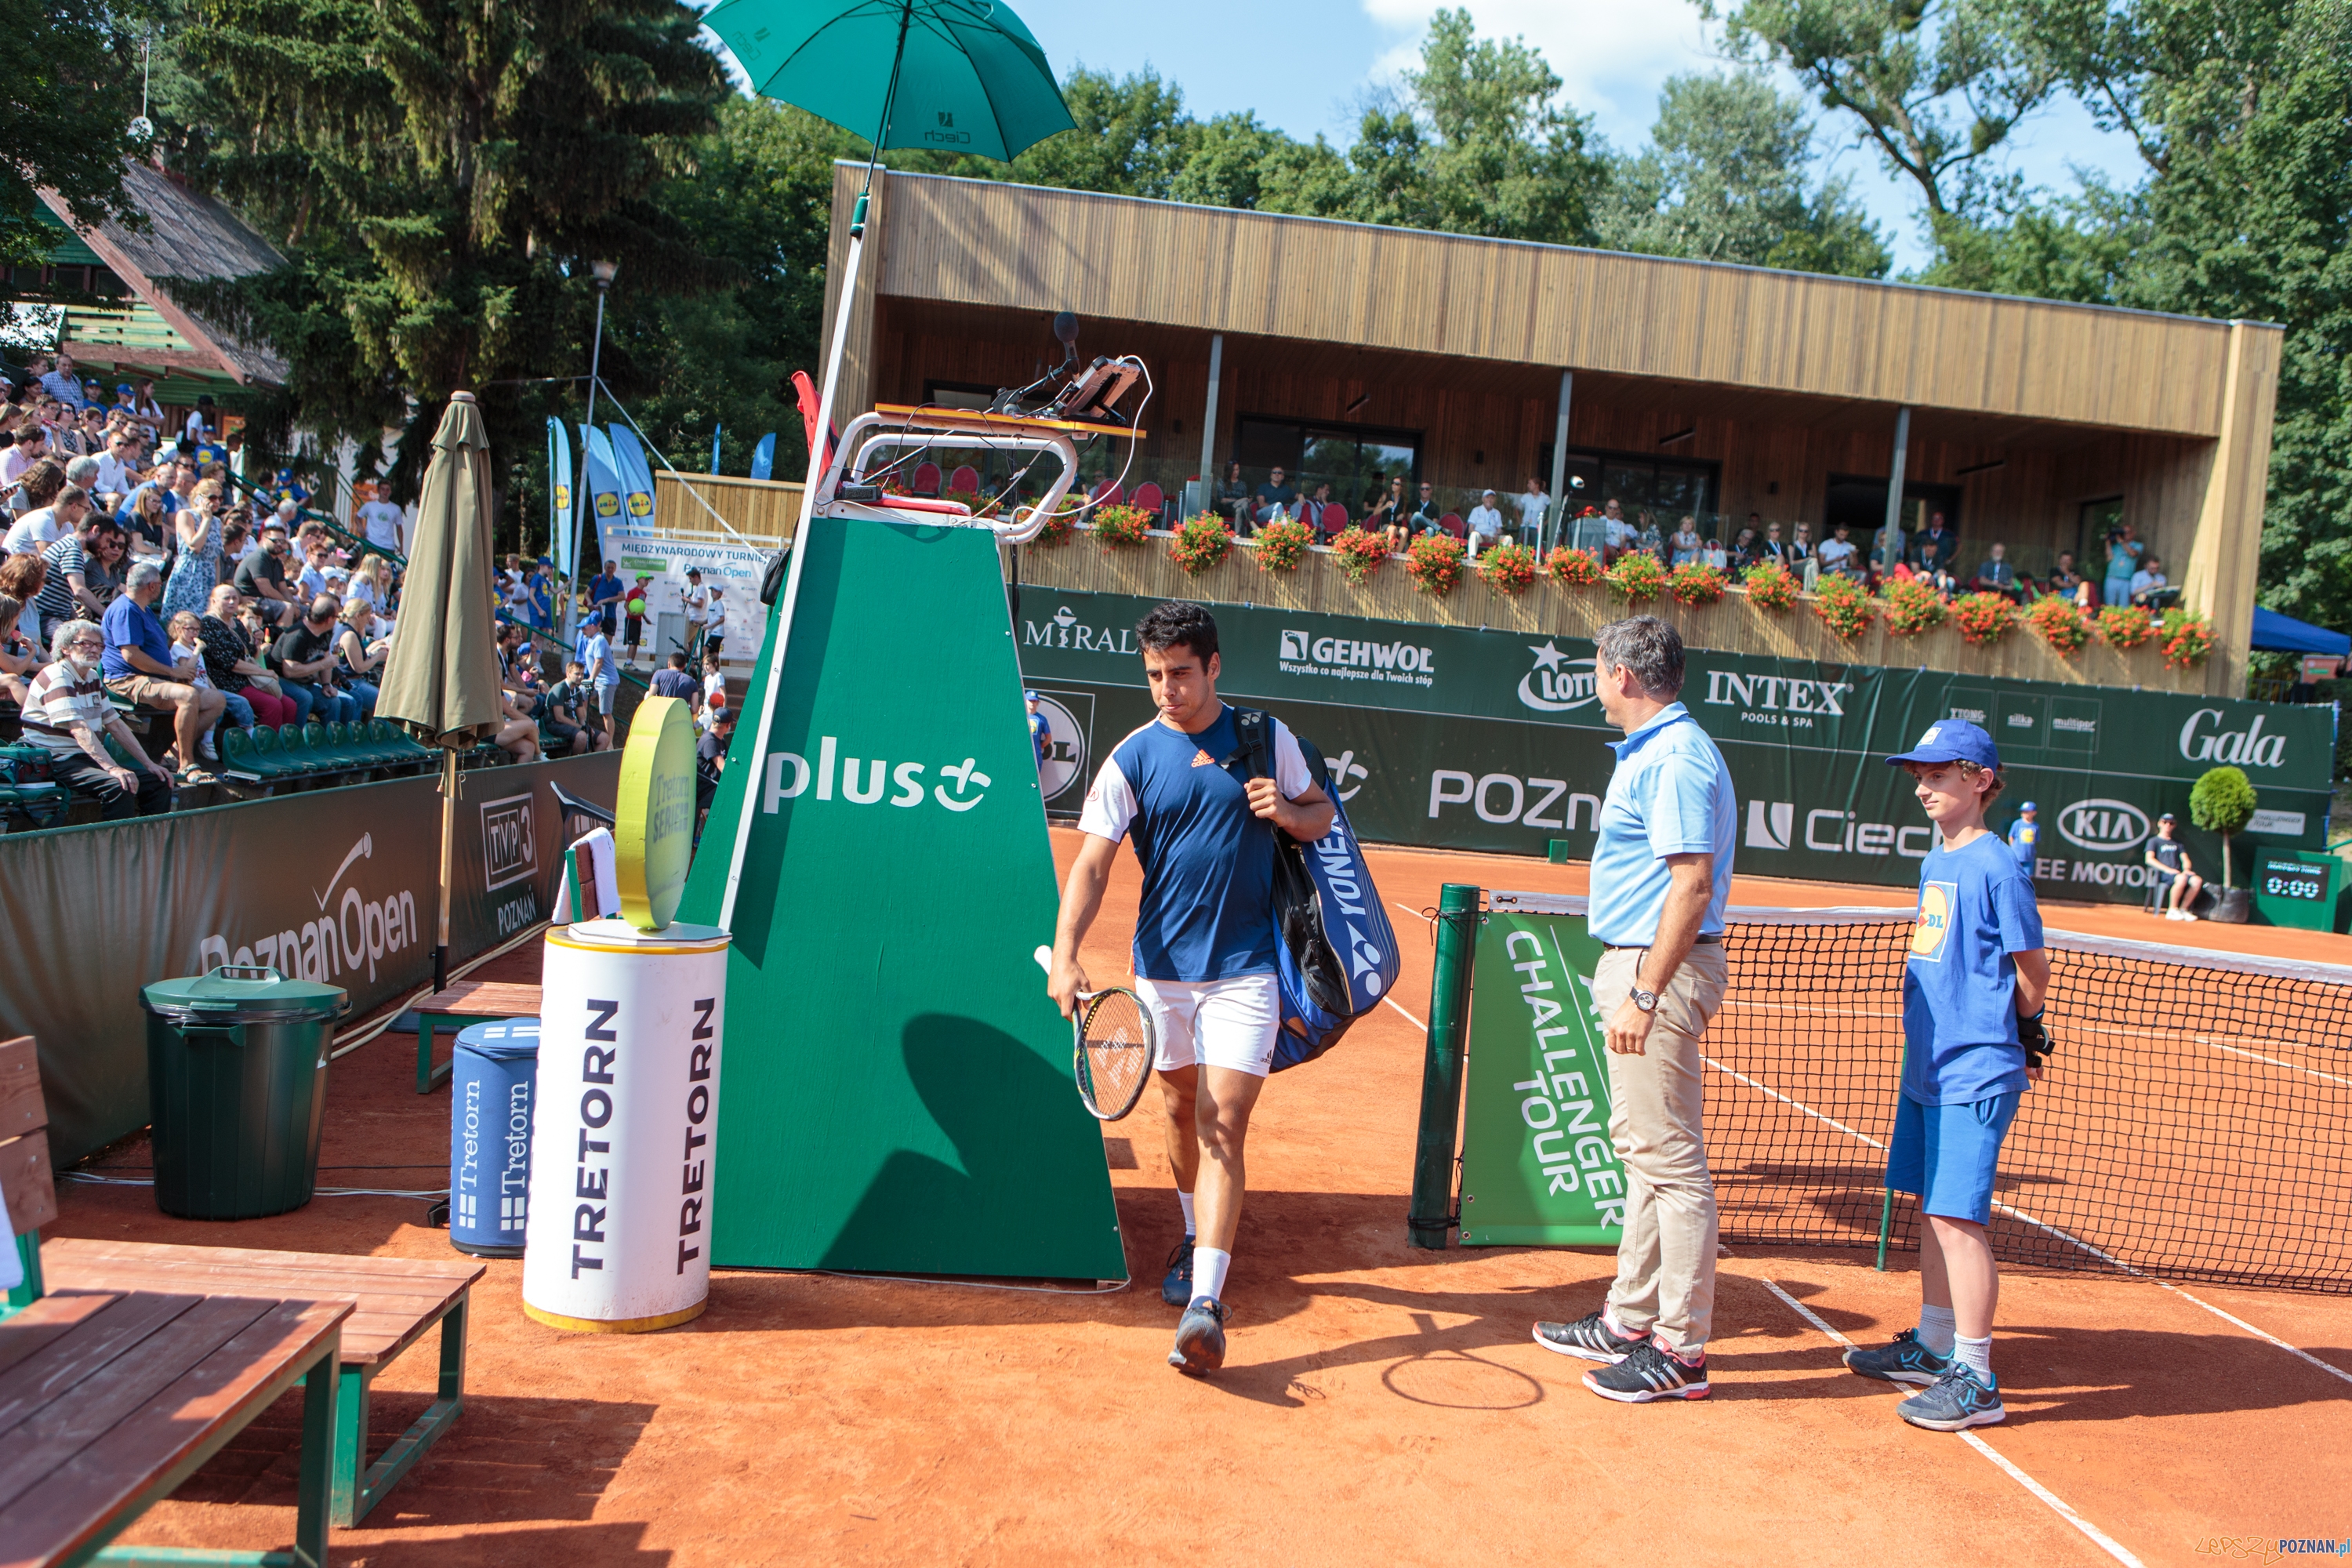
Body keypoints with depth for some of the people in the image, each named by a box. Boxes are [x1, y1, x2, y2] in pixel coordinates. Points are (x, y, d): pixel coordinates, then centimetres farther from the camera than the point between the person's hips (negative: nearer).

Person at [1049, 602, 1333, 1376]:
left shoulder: (1267, 738, 2)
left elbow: (1322, 816, 15)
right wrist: (1065, 956, -22)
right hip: (1164, 967, 2)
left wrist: (1290, 812, -10)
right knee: (1182, 1112, 17)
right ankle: (1195, 1237, 43)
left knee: (1224, 1127, -11)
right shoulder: (1132, 758, -2)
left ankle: (1206, 1302, -14)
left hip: (1245, 969, -2)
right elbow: (1090, 863, -8)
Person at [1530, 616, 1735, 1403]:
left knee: (1671, 1160, -5)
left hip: (1660, 969, -11)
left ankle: (1681, 1350, 4)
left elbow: (1694, 884, -23)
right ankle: (1631, 1320, 27)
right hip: (1636, 962, 11)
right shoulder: (1647, 752, 16)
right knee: (1641, 1150, 16)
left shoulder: (1676, 760, -17)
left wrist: (1643, 994, -24)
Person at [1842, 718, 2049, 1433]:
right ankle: (1934, 1346, 29)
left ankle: (1976, 1380, 1)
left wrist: (2011, 1033, 6)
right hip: (1929, 1069, 9)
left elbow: (2033, 971, -7)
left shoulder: (1996, 868, -13)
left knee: (1957, 1217, -7)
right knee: (1932, 1210, 16)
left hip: (1976, 1077, -9)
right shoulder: (1936, 862, 12)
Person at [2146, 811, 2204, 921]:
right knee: (2182, 879, -37)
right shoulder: (2154, 841, 11)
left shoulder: (2178, 843, 28)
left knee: (2197, 880, -27)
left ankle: (2183, 909, -15)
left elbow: (2185, 860, 19)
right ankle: (2172, 910, -27)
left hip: (2178, 872, 5)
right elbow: (2149, 859, -4)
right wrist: (2167, 869, -17)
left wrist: (2186, 869, -5)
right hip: (2161, 874, -5)